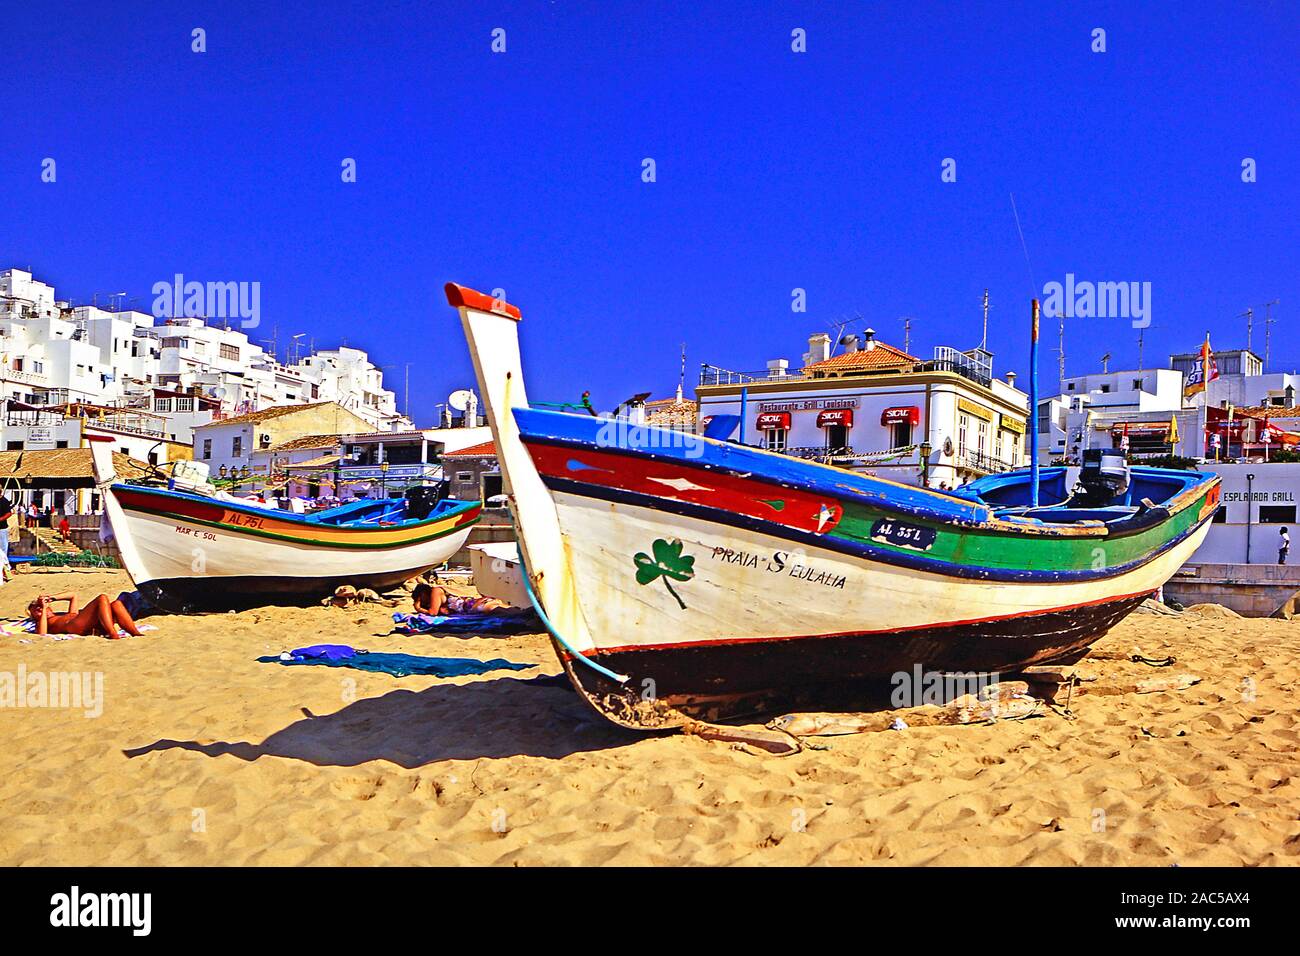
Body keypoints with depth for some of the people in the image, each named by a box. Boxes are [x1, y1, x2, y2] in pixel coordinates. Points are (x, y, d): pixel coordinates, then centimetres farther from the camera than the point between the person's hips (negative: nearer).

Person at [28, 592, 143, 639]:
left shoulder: (69, 615, 43)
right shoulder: (40, 623, 26)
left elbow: (72, 595, 51)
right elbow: (42, 633, 2)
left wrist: (52, 598, 40)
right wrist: (43, 610, 9)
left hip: (95, 626, 6)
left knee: (116, 604, -23)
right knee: (102, 598, -25)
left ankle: (136, 634, -42)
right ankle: (114, 637, -44)